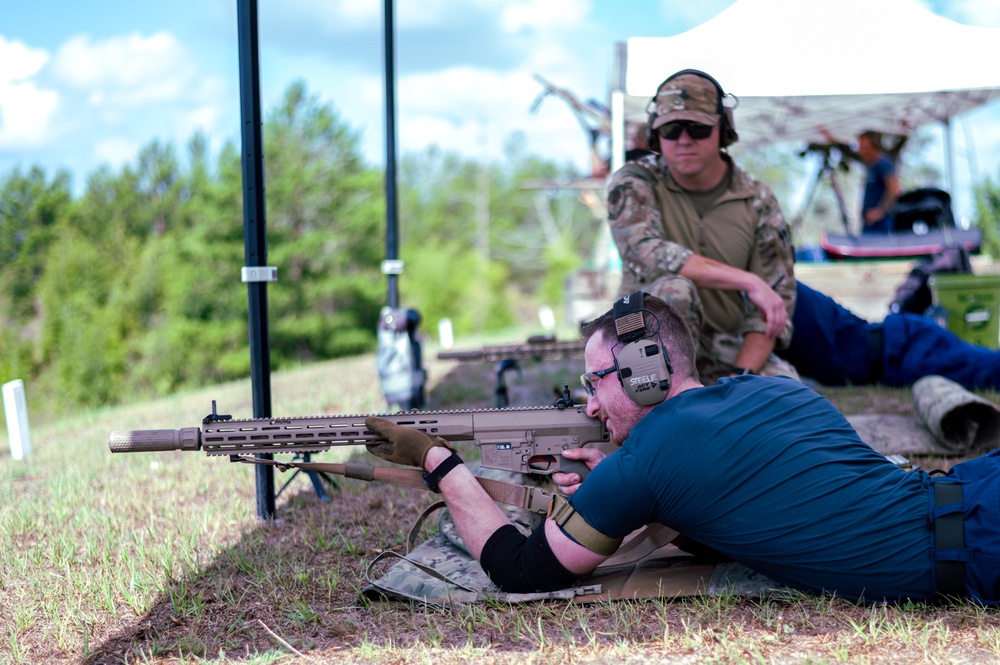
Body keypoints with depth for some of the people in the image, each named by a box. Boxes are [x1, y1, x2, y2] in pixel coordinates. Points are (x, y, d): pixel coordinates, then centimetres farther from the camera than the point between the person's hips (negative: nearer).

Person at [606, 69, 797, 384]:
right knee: (673, 289, -34)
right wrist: (747, 281, -31)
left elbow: (778, 297, -6)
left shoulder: (758, 201, -2)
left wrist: (741, 374, -22)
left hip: (723, 348, 2)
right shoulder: (633, 183, -9)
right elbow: (644, 253, -29)